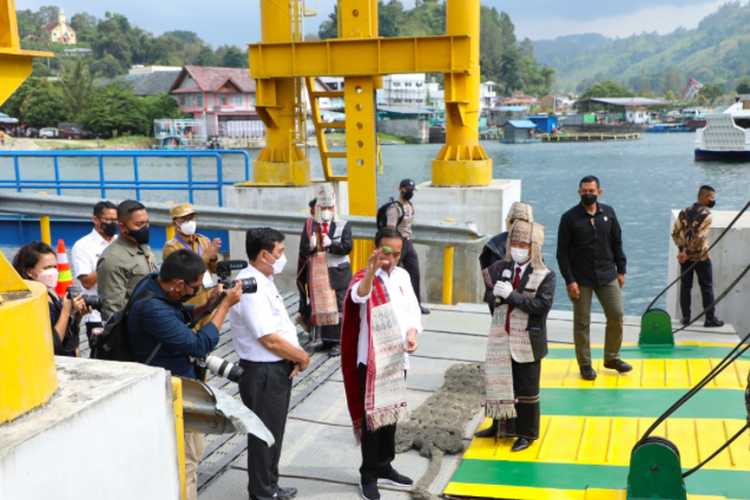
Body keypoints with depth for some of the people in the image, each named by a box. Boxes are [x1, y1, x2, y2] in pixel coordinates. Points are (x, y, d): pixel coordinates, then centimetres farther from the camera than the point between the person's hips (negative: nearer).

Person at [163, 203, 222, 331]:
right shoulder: (171, 247, -8)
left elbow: (216, 269, 8)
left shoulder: (203, 240, 9)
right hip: (187, 306, -6)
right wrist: (206, 256, -24)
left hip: (207, 303, 6)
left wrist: (214, 257, -14)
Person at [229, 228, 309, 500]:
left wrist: (296, 357, -2)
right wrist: (302, 357, -11)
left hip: (278, 369, 10)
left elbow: (282, 325, 13)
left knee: (274, 432, 22)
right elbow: (270, 339, -25)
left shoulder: (263, 281, 9)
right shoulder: (250, 288, -24)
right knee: (265, 436, 5)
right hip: (264, 373, -10)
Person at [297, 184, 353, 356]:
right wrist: (311, 246, -22)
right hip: (317, 274, 3)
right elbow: (303, 248, 0)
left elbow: (347, 246, -12)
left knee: (337, 308, -4)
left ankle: (338, 342, 3)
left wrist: (330, 244, -26)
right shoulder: (310, 225, 6)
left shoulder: (343, 226, -1)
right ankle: (325, 340, 21)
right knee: (319, 307, 9)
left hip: (337, 273, -3)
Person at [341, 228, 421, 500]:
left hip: (398, 358, 6)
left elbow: (413, 309, 10)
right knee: (373, 416, 1)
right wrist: (372, 270, -56)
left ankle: (385, 467, 32)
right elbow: (359, 296, -38)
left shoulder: (403, 276, 6)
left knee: (391, 414, 17)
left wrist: (412, 332, -10)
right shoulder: (363, 277, -14)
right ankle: (368, 475, 14)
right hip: (372, 360, -6)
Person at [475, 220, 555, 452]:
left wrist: (512, 295, -23)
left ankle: (527, 433, 22)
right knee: (498, 381, 15)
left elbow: (543, 304, -20)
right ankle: (501, 425, 34)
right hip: (501, 337, 5)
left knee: (526, 388, 7)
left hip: (527, 341, -5)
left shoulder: (545, 275, -9)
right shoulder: (501, 268, 5)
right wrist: (494, 294, -14)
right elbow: (488, 296, 10)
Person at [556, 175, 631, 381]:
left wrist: (620, 270, 8)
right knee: (581, 322, 3)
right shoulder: (569, 217, -6)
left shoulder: (608, 213, 4)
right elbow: (562, 252, -7)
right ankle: (585, 364, 15)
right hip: (581, 278, -3)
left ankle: (612, 357, 22)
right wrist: (569, 280, -12)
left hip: (607, 275, 3)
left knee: (617, 315, 4)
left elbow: (617, 243, 13)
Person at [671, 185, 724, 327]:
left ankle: (686, 317, 12)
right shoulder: (707, 215, -13)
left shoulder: (684, 212, 5)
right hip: (701, 257, -5)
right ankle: (710, 319, 9)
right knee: (707, 288, 4)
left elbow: (675, 233, 1)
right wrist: (689, 252, -14)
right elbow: (700, 237, -21)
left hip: (685, 257, 5)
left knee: (685, 286, 9)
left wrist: (684, 248, -4)